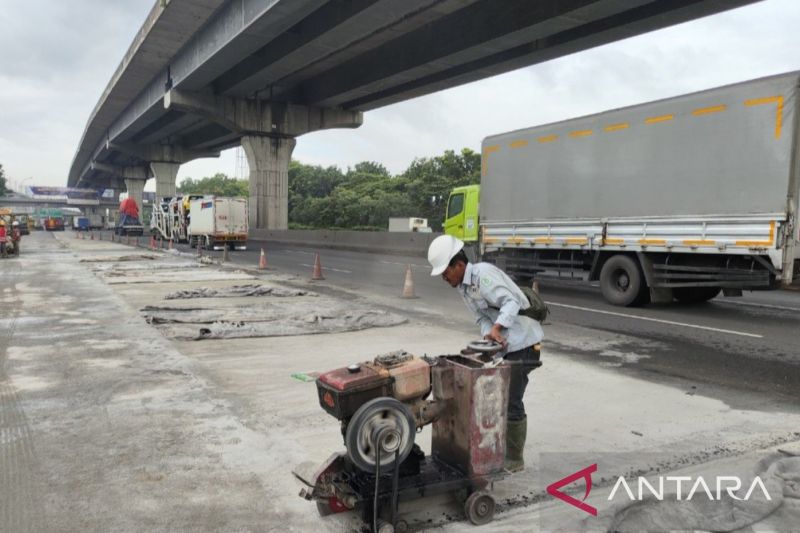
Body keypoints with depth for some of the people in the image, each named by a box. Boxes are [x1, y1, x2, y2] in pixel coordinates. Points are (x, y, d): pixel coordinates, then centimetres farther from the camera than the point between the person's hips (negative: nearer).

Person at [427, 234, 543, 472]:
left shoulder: (483, 274, -22)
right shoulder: (462, 287, 8)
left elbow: (511, 302, -30)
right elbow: (482, 317, 4)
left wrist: (496, 328, -44)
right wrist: (489, 333, -17)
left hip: (522, 343, -9)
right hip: (502, 344, 9)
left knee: (511, 402, -4)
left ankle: (514, 459, 11)